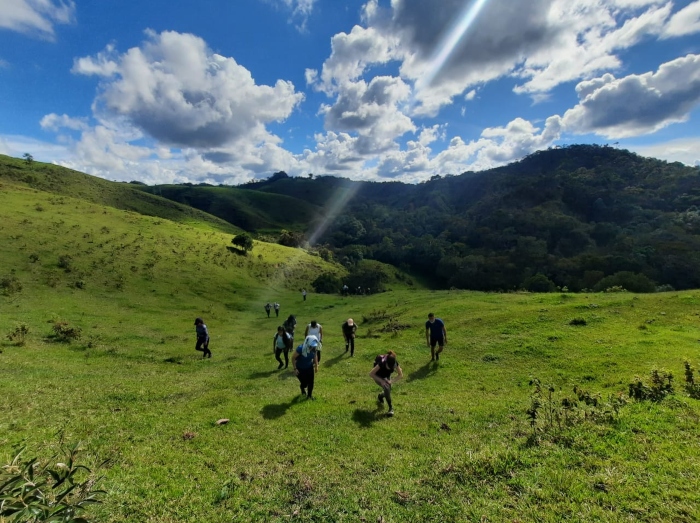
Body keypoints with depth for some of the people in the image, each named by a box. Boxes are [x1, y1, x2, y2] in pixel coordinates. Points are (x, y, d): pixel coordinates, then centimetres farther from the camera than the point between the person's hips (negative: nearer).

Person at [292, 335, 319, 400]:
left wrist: (316, 366, 5)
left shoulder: (314, 348, -18)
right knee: (304, 383, 0)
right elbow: (293, 358, -20)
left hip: (309, 367, 4)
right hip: (300, 368, -4)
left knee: (311, 382, 4)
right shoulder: (300, 349, -33)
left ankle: (309, 395, 29)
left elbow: (315, 356, 4)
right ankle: (302, 388, 38)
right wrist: (295, 369, -20)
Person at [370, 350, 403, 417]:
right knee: (386, 387, -28)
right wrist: (381, 380, -34)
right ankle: (391, 408, -15)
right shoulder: (381, 363, -38)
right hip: (378, 377, -4)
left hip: (386, 377, 4)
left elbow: (401, 375, -14)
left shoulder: (395, 363, -28)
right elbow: (371, 374, -29)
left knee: (388, 390, -1)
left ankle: (380, 396, 34)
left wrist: (391, 380, -27)